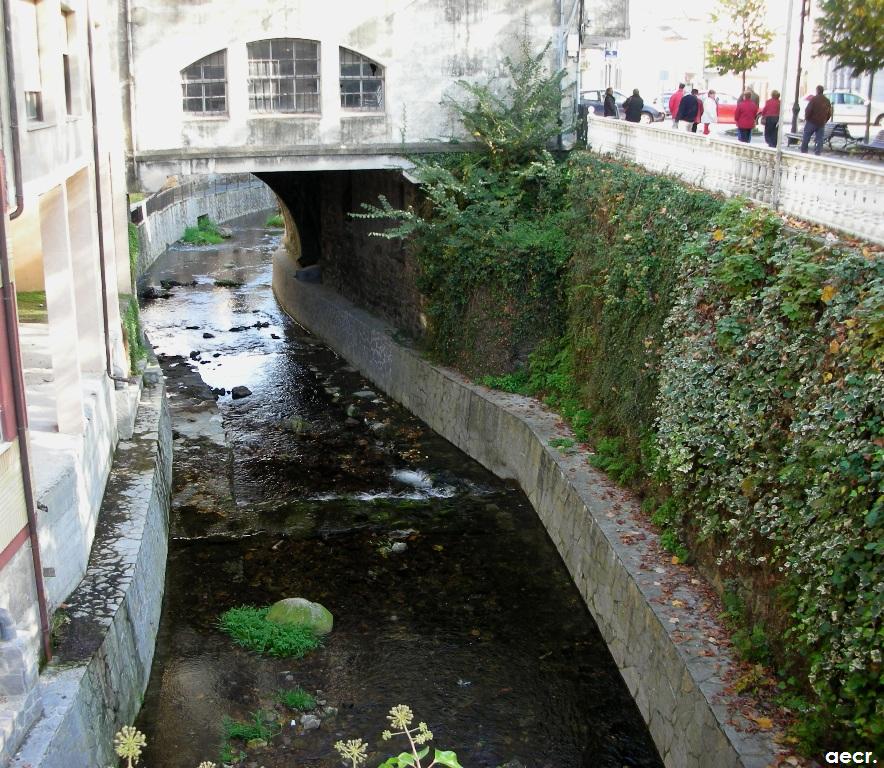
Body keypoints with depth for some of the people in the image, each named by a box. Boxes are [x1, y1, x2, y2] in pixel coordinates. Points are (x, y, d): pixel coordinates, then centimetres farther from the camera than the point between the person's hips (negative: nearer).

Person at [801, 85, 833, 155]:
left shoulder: (814, 99, -11)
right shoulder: (827, 101, 9)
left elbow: (808, 110, -15)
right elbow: (829, 114, 13)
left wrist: (806, 118, 0)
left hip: (811, 122, -5)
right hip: (821, 124, 5)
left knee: (806, 138, 5)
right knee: (819, 139, 5)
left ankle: (803, 151, 7)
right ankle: (817, 153, 1)